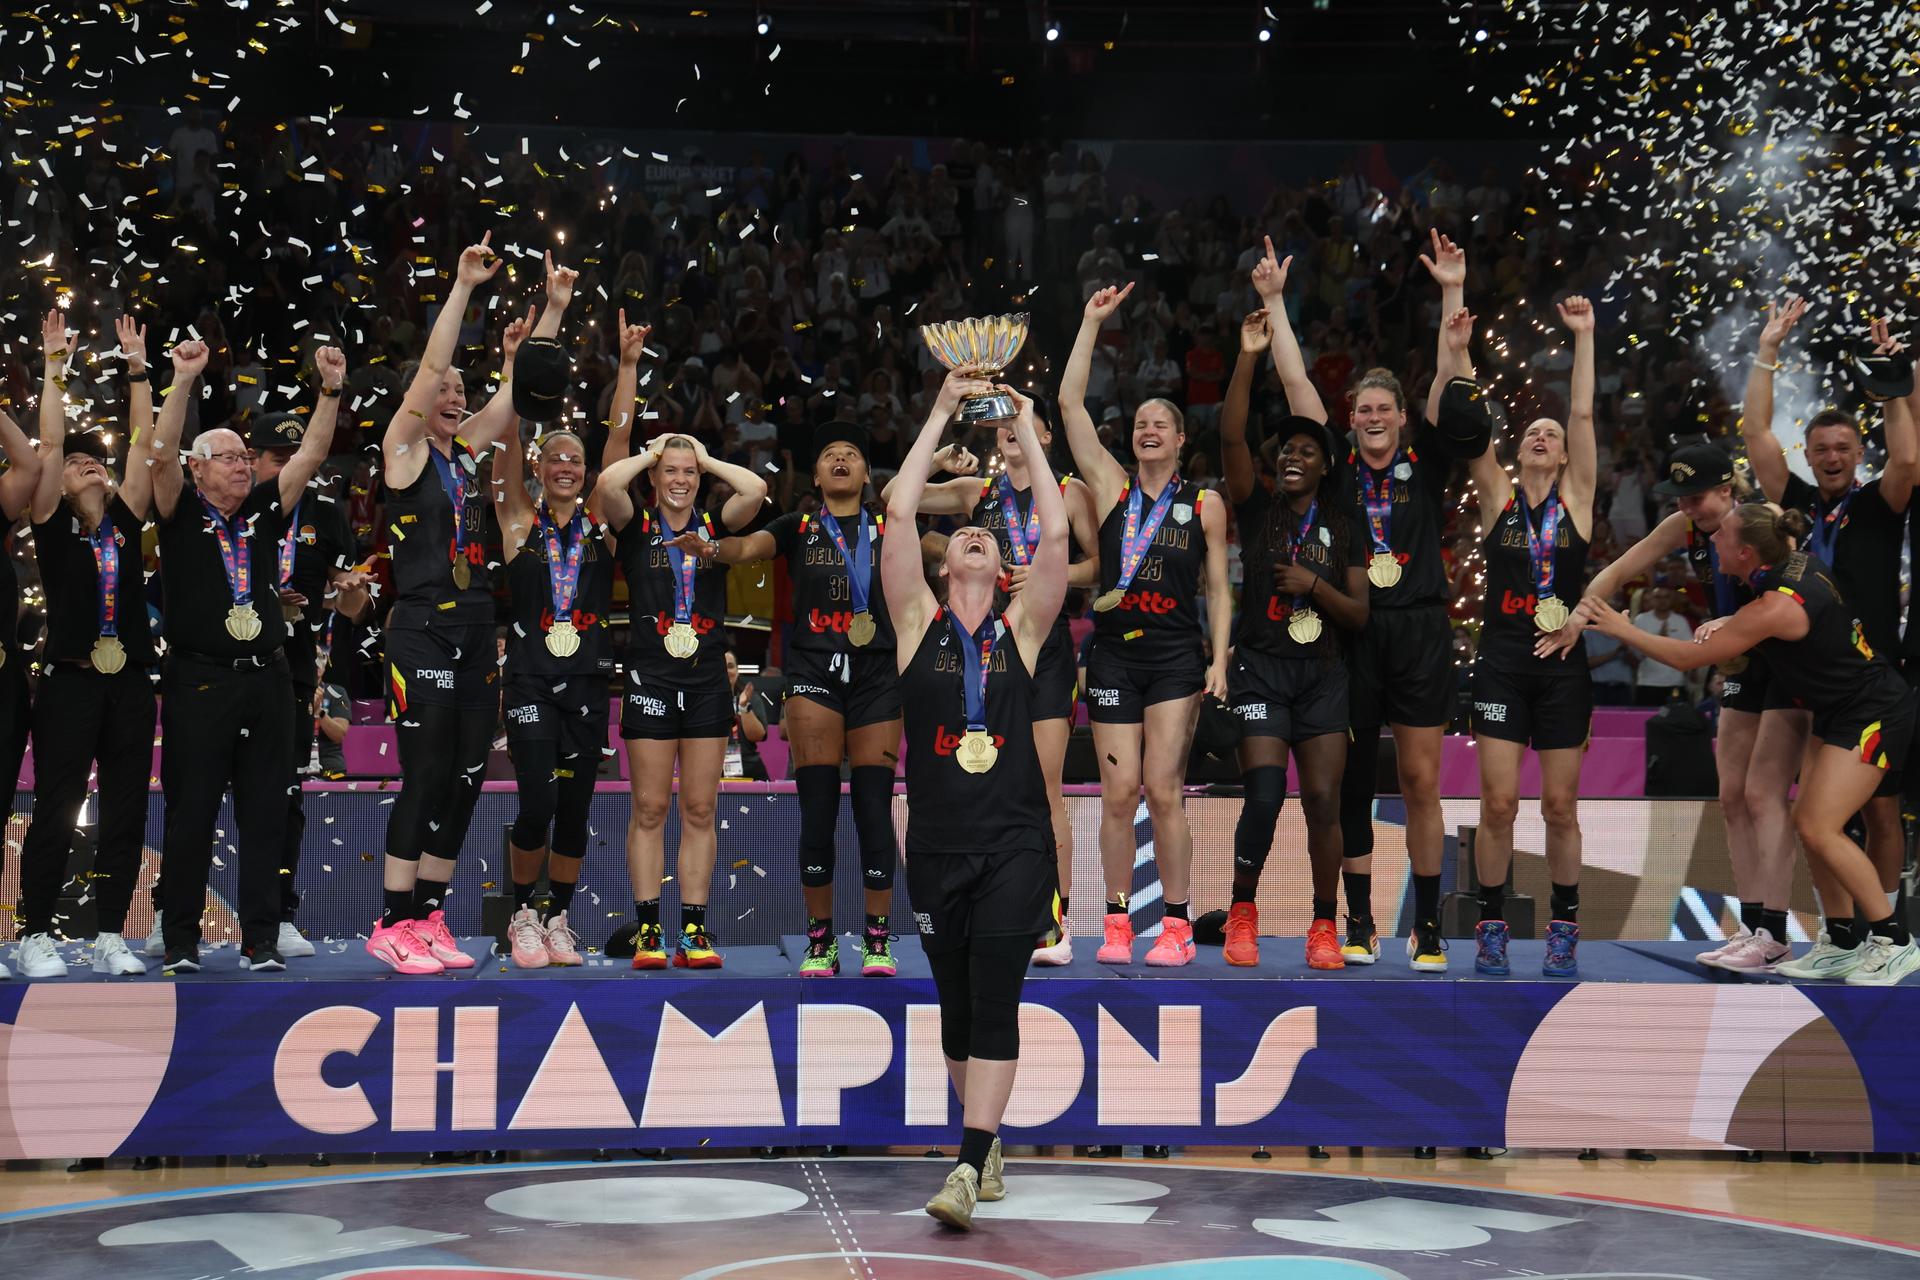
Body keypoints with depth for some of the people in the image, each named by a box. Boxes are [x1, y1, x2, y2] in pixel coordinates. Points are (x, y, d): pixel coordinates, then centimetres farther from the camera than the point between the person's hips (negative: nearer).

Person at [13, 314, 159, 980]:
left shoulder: (125, 520, 11)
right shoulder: (52, 524, 3)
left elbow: (144, 443, 9)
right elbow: (48, 444, -4)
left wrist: (137, 369, 7)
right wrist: (53, 366, -4)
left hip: (128, 680, 4)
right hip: (70, 680, -4)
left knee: (126, 812, 5)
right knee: (56, 812, -3)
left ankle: (112, 936, 12)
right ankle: (35, 936, 6)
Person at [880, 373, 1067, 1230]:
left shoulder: (1020, 629, 7)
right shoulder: (919, 623, 8)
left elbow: (1055, 532, -2)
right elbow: (899, 514, 0)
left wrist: (1026, 429, 4)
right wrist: (943, 412, 2)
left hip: (1013, 843, -1)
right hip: (937, 844, 2)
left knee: (993, 1004, -11)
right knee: (955, 1007, 10)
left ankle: (967, 1169, -16)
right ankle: (986, 1139, 29)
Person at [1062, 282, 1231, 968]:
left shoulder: (1204, 504, 8)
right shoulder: (1112, 487, 8)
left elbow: (1218, 588, 9)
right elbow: (1070, 403, 3)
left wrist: (1219, 659, -2)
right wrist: (1093, 321, 3)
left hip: (1177, 657, -1)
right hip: (1115, 652, 1)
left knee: (1162, 789, -7)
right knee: (1118, 793, -1)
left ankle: (1177, 926, 0)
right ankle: (1117, 923, 8)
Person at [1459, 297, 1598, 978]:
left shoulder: (1577, 497, 7)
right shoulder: (1498, 498, 8)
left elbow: (1584, 416, 0)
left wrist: (1584, 339, -5)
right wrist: (1459, 353, -10)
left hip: (1562, 664, 0)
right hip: (1503, 660, 0)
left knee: (1560, 806, 4)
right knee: (1498, 802, -4)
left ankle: (1564, 927, 15)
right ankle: (1492, 926, 7)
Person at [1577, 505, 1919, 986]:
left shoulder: (1775, 608, -26)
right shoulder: (1796, 556, -3)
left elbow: (1688, 657, -20)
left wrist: (1622, 628, -8)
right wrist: (1728, 623, 4)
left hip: (1875, 714, -10)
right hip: (1838, 713, 10)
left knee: (1818, 829, -16)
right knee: (1809, 824, 6)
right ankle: (1857, 943, 11)